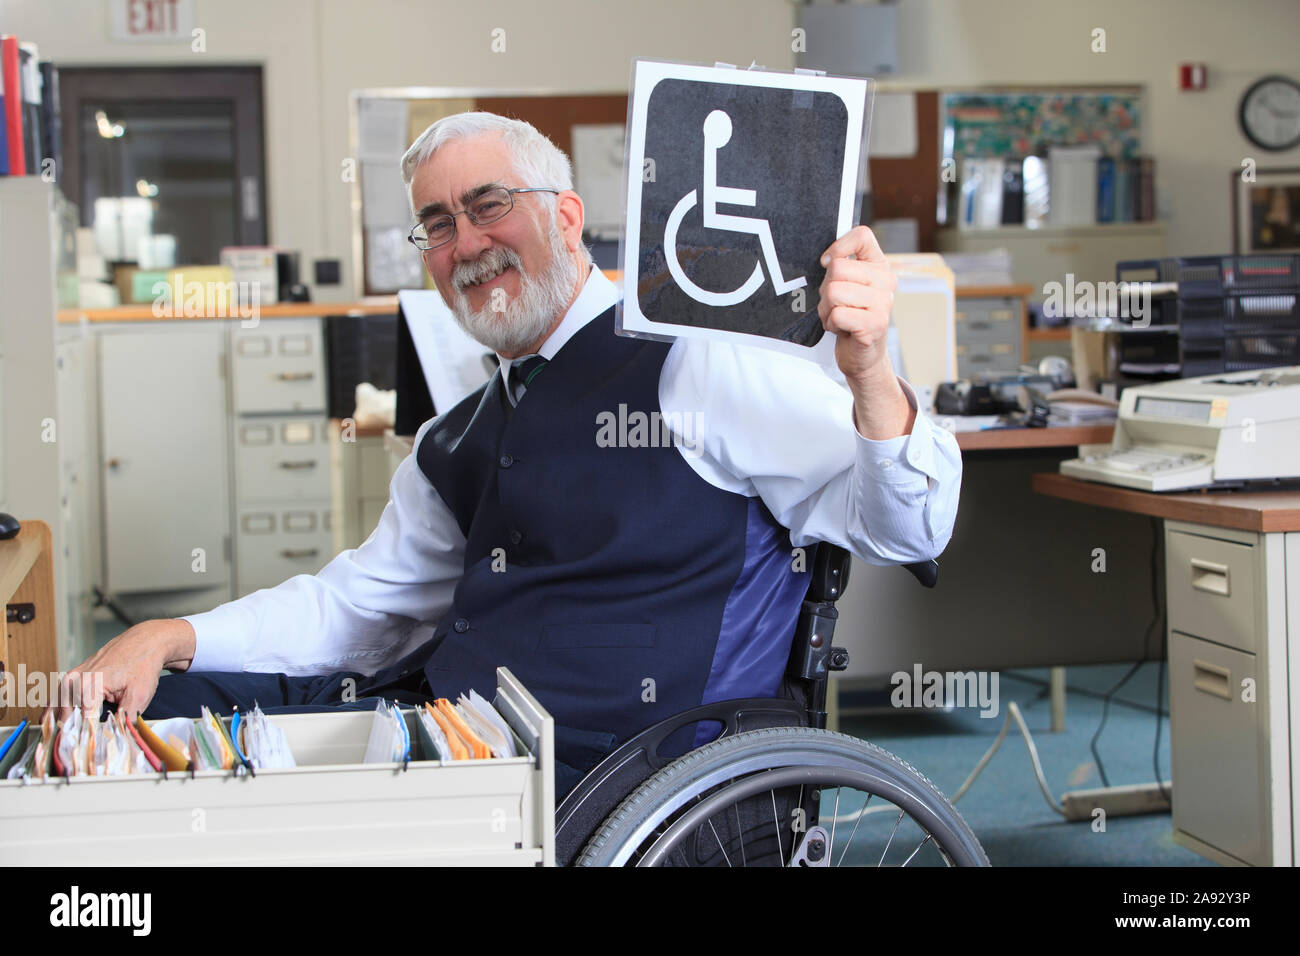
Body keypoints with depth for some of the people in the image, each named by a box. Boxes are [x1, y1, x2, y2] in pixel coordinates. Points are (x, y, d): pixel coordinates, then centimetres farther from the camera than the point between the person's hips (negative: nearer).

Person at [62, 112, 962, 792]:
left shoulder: (697, 362, -5)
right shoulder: (458, 441, 20)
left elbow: (901, 529, -9)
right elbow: (359, 602, 25)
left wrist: (870, 375, -31)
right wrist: (171, 639, 9)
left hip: (600, 777, -8)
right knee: (157, 708, 1)